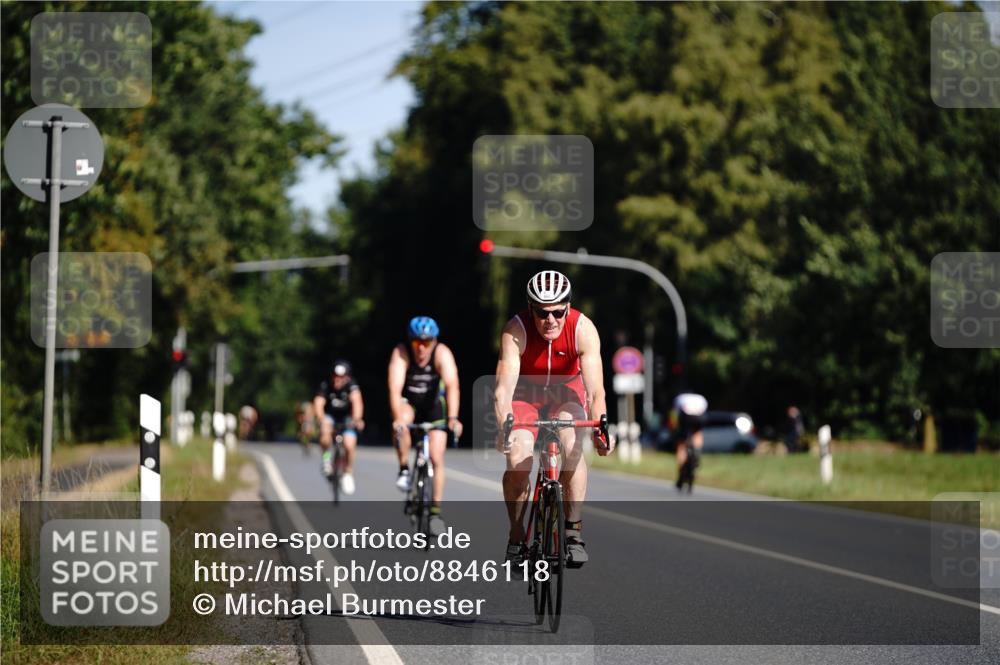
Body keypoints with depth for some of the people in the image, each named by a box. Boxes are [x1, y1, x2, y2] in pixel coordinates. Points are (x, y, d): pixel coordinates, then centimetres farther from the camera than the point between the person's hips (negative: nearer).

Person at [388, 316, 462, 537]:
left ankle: (436, 511, 2)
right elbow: (395, 388, -37)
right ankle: (404, 470, -16)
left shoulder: (442, 353, -27)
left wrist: (453, 418, -53)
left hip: (434, 405, 0)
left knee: (437, 458, -8)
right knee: (402, 421, -35)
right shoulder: (401, 353, -27)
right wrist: (398, 418, -53)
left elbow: (452, 386, -39)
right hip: (408, 403, 0)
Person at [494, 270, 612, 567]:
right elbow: (504, 387, -38)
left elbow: (595, 388, -34)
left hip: (566, 392, 1)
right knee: (518, 459, -22)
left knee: (573, 444, -27)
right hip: (526, 394, -1)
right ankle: (516, 537, -4)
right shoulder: (516, 331, -31)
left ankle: (574, 531, -17)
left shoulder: (583, 329, -28)